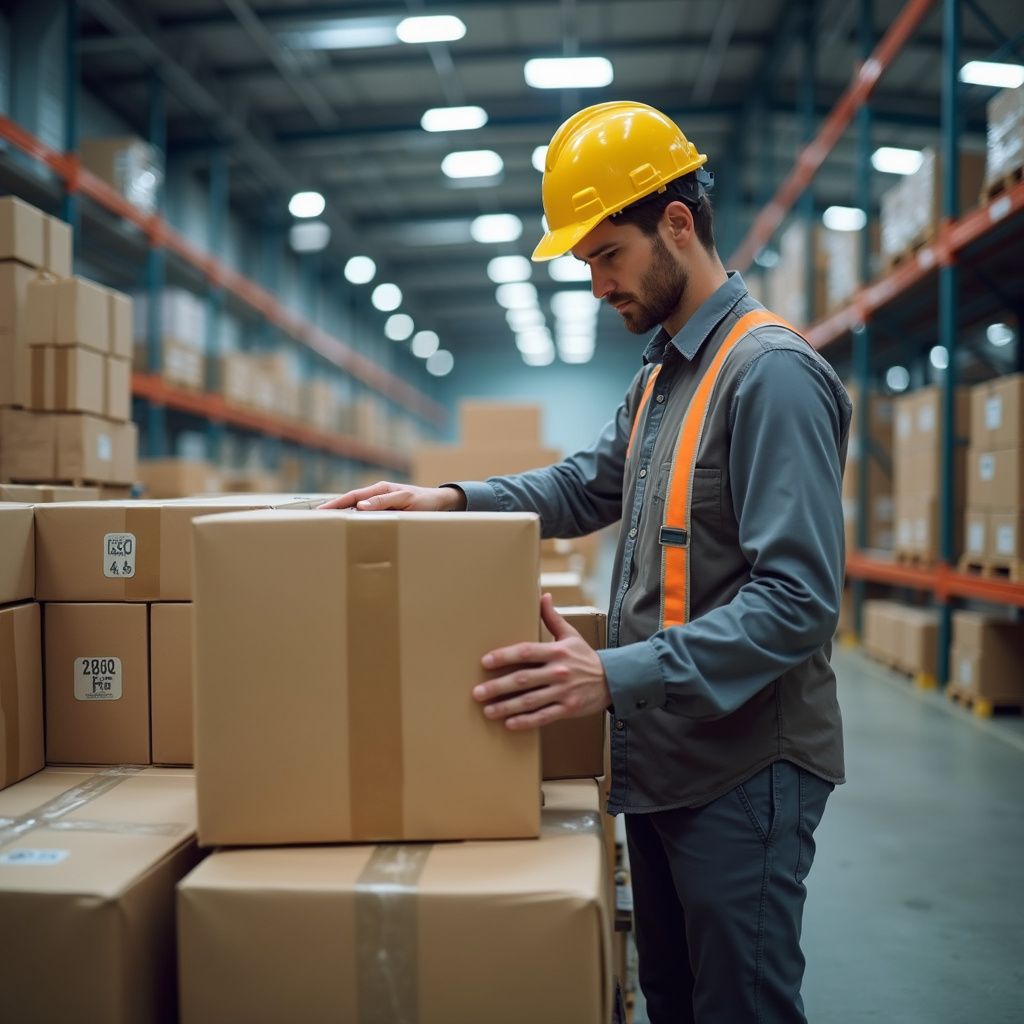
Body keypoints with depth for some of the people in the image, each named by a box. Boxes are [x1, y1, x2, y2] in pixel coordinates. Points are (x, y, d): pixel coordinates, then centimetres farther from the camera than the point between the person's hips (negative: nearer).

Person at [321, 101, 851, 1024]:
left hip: (743, 770, -9)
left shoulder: (772, 373, -18)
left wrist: (616, 676, -30)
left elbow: (798, 600, -24)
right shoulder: (660, 375, 12)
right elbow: (585, 489, 16)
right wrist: (451, 499, 1)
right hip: (662, 762, 9)